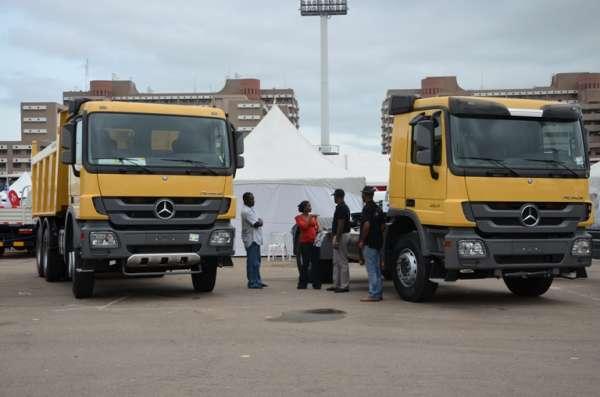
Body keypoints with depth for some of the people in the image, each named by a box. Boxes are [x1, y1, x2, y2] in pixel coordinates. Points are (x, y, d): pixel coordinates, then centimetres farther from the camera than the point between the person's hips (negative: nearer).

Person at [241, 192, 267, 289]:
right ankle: (252, 283, -6)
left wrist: (259, 221, -2)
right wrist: (260, 221, -1)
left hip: (256, 239, 10)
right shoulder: (246, 211, -16)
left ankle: (257, 281, 22)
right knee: (253, 262, -8)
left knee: (256, 261, 15)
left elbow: (258, 221, 19)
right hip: (251, 239, -10)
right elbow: (256, 224, -21)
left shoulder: (250, 209, 17)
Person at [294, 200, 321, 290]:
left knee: (315, 263, 0)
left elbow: (317, 227, 15)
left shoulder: (313, 217, 15)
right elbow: (304, 226, -11)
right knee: (305, 263, -5)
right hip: (305, 243, -4)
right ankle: (302, 283, 2)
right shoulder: (299, 217, 4)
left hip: (314, 241, 4)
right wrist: (310, 218, -11)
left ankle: (316, 283, 3)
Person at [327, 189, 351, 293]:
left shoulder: (341, 208, -17)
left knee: (342, 262, -6)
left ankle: (344, 286, -2)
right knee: (336, 263, 13)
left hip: (341, 237, -11)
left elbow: (340, 225, -22)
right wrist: (334, 238, 23)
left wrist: (337, 240, -22)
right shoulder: (342, 207, 14)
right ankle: (336, 284, 18)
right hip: (338, 236, 11)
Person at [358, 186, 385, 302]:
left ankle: (373, 294, -6)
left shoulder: (367, 208, -13)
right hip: (378, 242, 9)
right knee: (377, 269, 13)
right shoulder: (378, 208, 14)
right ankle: (378, 293, 17)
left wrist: (361, 240, -16)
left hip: (369, 243, -9)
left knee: (371, 269, -6)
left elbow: (366, 225, -22)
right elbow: (382, 226, 16)